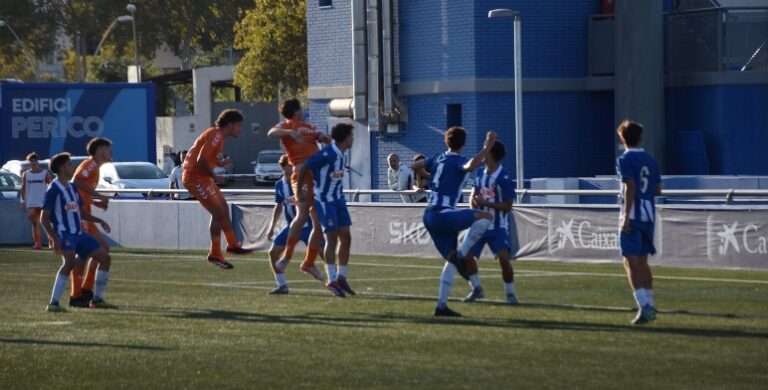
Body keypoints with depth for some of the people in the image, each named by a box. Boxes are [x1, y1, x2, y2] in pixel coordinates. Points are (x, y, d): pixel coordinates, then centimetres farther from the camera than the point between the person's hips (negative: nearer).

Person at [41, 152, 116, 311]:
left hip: (78, 233, 9)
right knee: (70, 261, -32)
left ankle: (97, 299, 14)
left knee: (104, 257, 5)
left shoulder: (73, 187, 16)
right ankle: (53, 303, -31)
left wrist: (99, 221, 14)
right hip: (64, 233, -9)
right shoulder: (54, 190, -9)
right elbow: (44, 217, -13)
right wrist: (54, 239, -23)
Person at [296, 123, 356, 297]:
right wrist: (299, 192, -8)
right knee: (332, 238, -9)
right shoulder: (328, 154, -21)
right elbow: (303, 169, -17)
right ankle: (332, 280, -4)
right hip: (324, 200, -8)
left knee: (346, 237, 6)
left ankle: (341, 278, 13)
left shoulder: (340, 154, 6)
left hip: (338, 199, 8)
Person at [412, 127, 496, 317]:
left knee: (451, 259, 14)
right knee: (485, 217, -10)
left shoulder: (438, 159, 15)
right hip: (443, 215, -8)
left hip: (429, 216, 8)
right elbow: (470, 166, -32)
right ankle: (461, 255, -16)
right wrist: (486, 148, -28)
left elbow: (415, 166, 31)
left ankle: (442, 306, 9)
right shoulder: (457, 161, -8)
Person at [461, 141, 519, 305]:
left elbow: (507, 206, -17)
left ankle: (510, 293, -2)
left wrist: (485, 203, -23)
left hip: (498, 227, -6)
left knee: (503, 259, -20)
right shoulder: (480, 174, 3)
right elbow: (474, 194, 15)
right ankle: (477, 289, 20)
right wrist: (474, 201, -8)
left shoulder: (503, 179, -17)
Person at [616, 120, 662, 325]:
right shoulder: (650, 160, 12)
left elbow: (630, 187, -18)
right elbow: (658, 189, 13)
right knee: (642, 261, 17)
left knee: (631, 262, -8)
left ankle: (644, 306, -21)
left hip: (632, 216, -7)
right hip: (648, 215, 7)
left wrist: (626, 217, -19)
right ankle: (649, 306, 20)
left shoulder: (624, 159, -8)